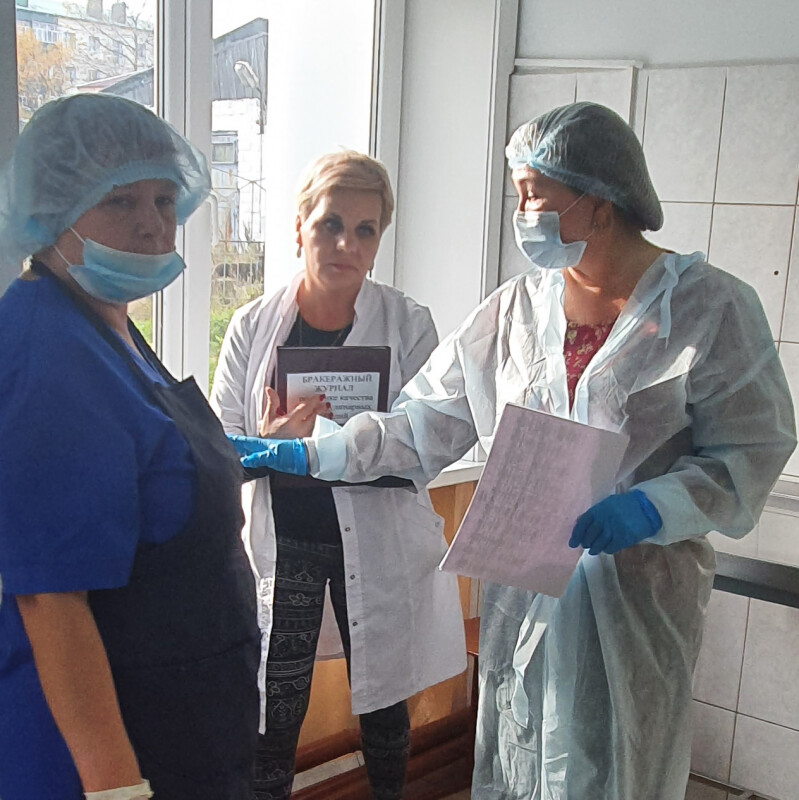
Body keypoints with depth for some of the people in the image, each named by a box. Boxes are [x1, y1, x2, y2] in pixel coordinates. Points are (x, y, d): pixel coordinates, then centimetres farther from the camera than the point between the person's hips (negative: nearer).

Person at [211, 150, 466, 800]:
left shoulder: (409, 325, -5)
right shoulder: (254, 326, -2)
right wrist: (270, 442, -24)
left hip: (377, 544, 0)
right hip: (281, 543, 0)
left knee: (382, 700, 16)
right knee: (275, 710, 6)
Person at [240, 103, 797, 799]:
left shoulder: (710, 306, -7)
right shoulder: (516, 310, 4)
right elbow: (423, 423, 4)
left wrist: (649, 509, -24)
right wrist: (308, 455, -3)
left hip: (639, 596, -3)